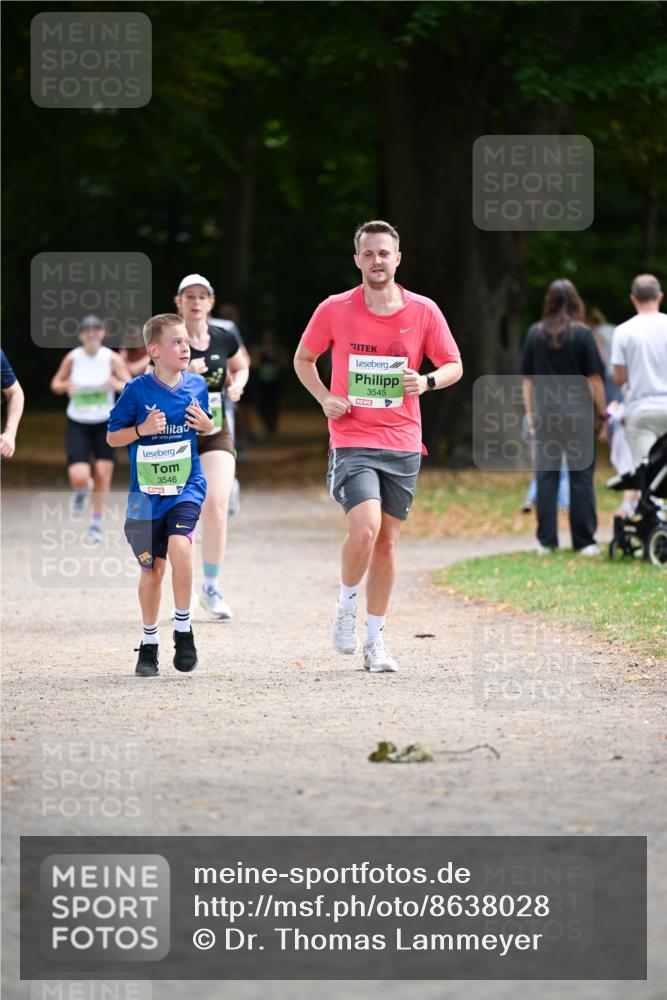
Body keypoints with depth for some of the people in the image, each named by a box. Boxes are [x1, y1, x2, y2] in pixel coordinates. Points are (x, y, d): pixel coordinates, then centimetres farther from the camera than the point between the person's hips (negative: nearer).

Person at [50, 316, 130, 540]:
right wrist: (65, 386, -17)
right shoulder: (72, 358, -6)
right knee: (78, 477, -15)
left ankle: (96, 522, 19)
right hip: (77, 424, -1)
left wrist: (118, 385, -30)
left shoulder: (112, 359, -8)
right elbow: (56, 384, 7)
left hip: (104, 423, 1)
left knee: (103, 473, 0)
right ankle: (80, 493, 24)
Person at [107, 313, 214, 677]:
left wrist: (205, 424, -5)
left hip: (186, 487, 0)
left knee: (179, 544, -26)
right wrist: (143, 429, -17)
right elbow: (112, 436, -1)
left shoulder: (196, 385, 0)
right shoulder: (137, 390, -8)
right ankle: (148, 644, 25)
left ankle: (183, 627, -9)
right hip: (147, 494, 0)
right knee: (152, 569, 6)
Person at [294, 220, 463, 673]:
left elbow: (454, 365, 10)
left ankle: (376, 639, 19)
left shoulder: (424, 311, 0)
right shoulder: (334, 309, -2)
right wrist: (325, 398, -4)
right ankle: (346, 605, 6)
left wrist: (427, 381, -12)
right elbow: (303, 358, 13)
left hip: (402, 444, 2)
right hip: (352, 442, -2)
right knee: (365, 527, -21)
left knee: (388, 541, 7)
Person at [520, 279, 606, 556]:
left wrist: (530, 413, 16)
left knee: (546, 476, 6)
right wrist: (602, 411, 5)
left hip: (545, 414, 2)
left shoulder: (535, 334, 4)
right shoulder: (581, 334, -5)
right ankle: (584, 541, 3)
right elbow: (594, 377, -4)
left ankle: (546, 541, 6)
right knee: (581, 476, 2)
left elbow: (527, 378, 9)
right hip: (577, 413, -2)